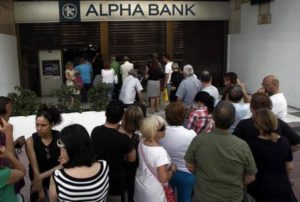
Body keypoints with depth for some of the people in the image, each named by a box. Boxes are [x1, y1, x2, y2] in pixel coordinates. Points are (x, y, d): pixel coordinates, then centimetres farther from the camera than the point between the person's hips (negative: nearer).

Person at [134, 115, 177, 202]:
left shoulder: (141, 143, -8)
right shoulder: (160, 152, -31)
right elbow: (163, 178, -28)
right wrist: (172, 169, -10)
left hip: (140, 184, 7)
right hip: (153, 191, -7)